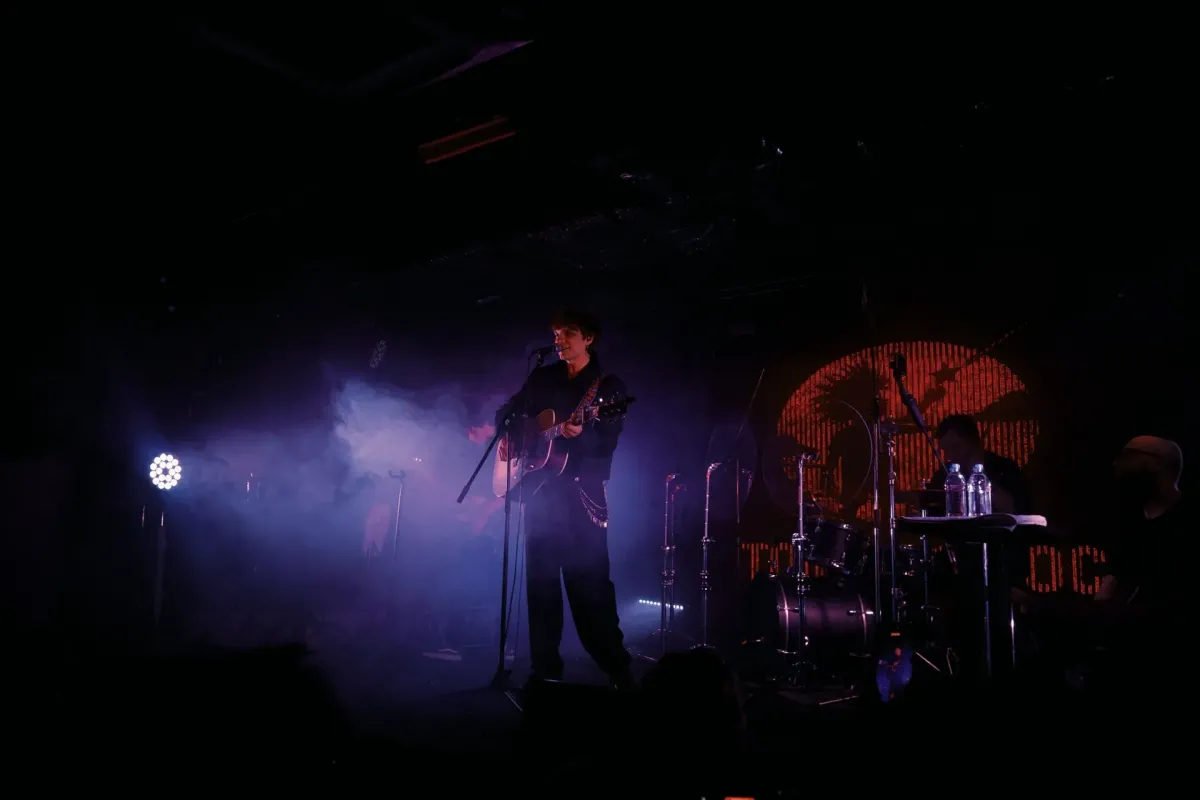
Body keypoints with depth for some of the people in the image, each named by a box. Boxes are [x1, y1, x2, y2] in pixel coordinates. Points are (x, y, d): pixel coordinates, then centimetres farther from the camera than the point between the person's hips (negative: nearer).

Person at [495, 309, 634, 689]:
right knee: (540, 579, 7)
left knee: (589, 582, -8)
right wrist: (505, 438, 5)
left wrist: (580, 435, -28)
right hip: (540, 489, 5)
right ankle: (545, 667, 16)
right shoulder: (542, 377, 14)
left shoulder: (609, 386, 1)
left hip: (581, 493, -5)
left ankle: (617, 668, 0)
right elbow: (507, 412, 24)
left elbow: (607, 444, -9)